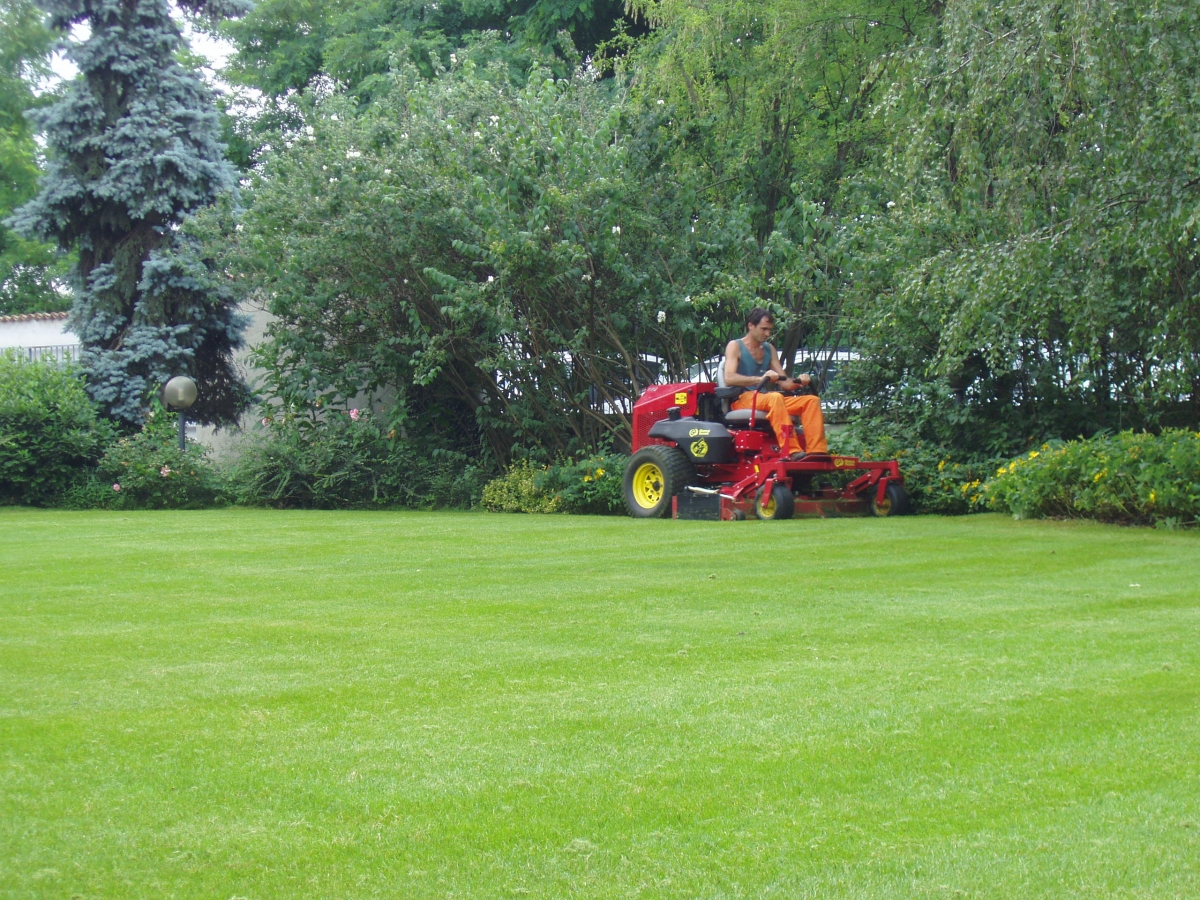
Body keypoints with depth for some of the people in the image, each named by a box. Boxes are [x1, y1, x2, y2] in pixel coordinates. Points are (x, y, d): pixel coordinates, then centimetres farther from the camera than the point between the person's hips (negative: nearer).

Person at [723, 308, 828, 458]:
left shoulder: (769, 349, 20)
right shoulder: (735, 347, 1)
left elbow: (784, 383, 15)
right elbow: (729, 378, -17)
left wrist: (798, 382, -9)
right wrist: (760, 379, -28)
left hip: (764, 398, 7)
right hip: (742, 399, -7)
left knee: (811, 400, -9)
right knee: (775, 398, -38)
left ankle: (816, 452, -26)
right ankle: (791, 452, -48)